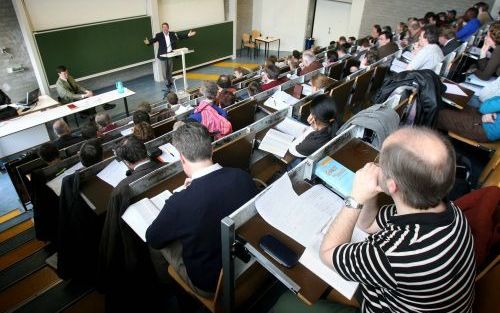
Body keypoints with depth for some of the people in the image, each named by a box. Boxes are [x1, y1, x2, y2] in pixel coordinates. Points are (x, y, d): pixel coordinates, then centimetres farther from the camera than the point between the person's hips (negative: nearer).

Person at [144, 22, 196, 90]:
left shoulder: (173, 34, 2)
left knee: (170, 69, 13)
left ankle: (170, 81, 28)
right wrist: (149, 42, -38)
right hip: (163, 55, -2)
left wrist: (188, 35, -14)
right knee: (165, 70, 4)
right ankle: (167, 83, 17)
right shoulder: (159, 35, -6)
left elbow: (180, 35, -2)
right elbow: (154, 39, -17)